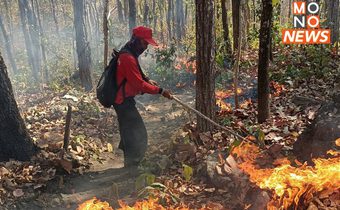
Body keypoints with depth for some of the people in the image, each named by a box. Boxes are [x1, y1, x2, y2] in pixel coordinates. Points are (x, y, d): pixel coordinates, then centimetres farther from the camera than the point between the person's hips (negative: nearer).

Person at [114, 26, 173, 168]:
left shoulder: (128, 54, 11)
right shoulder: (128, 57, -22)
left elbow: (135, 76, 22)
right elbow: (139, 84, -25)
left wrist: (147, 80, 5)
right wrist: (160, 91, -21)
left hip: (123, 100, 11)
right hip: (124, 101, -11)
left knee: (129, 133, 21)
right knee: (139, 135, -6)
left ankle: (129, 165, 35)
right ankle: (132, 166, 3)